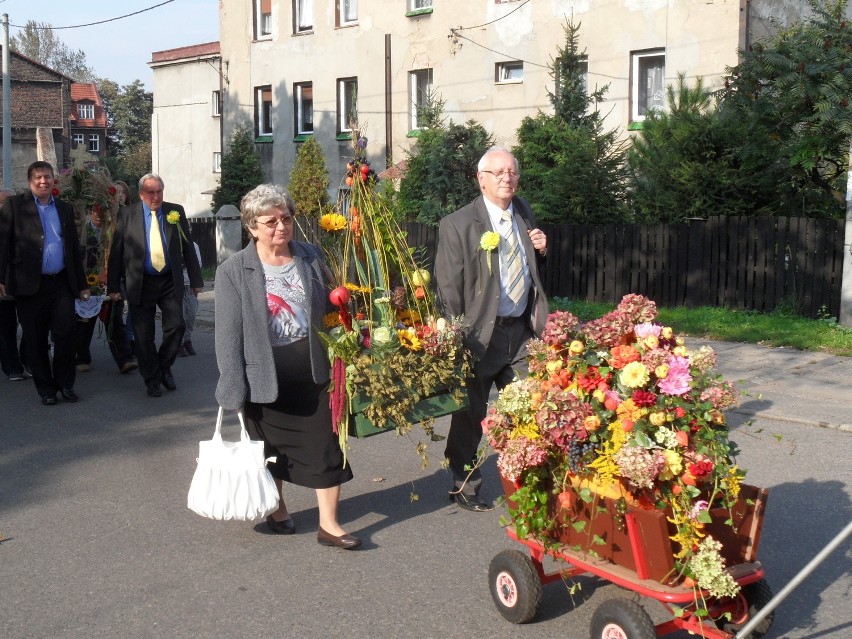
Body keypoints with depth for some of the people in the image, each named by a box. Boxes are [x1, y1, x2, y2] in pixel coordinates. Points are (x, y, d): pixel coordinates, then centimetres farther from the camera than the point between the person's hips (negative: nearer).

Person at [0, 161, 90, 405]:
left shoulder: (65, 208, 14)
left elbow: (75, 248, 16)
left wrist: (82, 284, 14)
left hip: (61, 283, 3)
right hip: (30, 284, -2)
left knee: (66, 334, -2)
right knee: (35, 340, 5)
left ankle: (65, 384, 14)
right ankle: (45, 388, 16)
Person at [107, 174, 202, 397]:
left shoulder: (175, 211, 4)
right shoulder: (127, 215, 1)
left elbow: (187, 247, 5)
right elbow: (116, 251, 1)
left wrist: (196, 279, 3)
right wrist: (113, 286, -2)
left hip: (170, 282, 1)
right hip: (140, 283, -1)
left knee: (176, 326, -6)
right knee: (144, 335, 4)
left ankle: (164, 367, 20)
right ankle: (152, 379, 18)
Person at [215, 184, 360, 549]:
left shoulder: (312, 258, 2)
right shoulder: (234, 271, -8)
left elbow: (330, 310, 10)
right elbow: (228, 334, -9)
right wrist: (234, 389, -13)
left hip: (313, 372, 2)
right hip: (266, 377, -2)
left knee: (325, 446, 2)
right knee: (271, 448, 14)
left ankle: (328, 524, 13)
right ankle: (277, 509, 37)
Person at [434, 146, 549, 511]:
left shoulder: (525, 216, 10)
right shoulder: (457, 225, -9)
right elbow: (448, 289, -9)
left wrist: (540, 251, 1)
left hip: (522, 330, 5)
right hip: (481, 332, -5)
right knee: (470, 416, 7)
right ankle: (464, 487, 24)